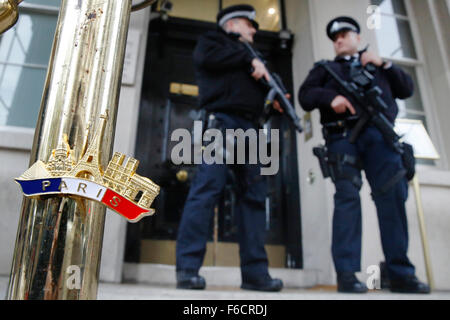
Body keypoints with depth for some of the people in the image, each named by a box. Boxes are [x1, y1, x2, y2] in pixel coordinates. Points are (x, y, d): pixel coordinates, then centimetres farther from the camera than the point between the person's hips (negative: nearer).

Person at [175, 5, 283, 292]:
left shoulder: (247, 55, 36)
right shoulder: (212, 39, 18)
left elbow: (257, 88, 26)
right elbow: (206, 57, -6)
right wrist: (250, 60, 1)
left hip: (249, 127, 7)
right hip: (221, 120, -7)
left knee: (255, 195, -3)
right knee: (207, 188, -17)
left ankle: (255, 273, -2)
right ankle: (188, 269, -17)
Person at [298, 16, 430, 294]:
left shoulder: (377, 65, 34)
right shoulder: (326, 68, 28)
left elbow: (407, 90, 23)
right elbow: (305, 95, 11)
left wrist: (384, 64, 10)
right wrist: (330, 96, -9)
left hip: (380, 133, 2)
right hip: (343, 135, -2)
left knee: (393, 196, -9)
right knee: (347, 197, -13)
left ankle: (401, 273, -4)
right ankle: (347, 274, -16)